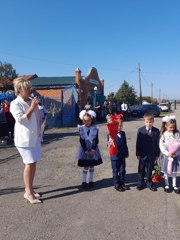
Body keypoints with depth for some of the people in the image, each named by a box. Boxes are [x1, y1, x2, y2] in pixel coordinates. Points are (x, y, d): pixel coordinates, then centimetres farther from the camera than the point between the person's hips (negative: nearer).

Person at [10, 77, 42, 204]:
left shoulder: (31, 101, 11)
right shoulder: (15, 104, -9)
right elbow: (20, 119, -20)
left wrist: (39, 133, 14)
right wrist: (32, 108, -22)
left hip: (35, 137, 7)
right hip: (24, 138, -7)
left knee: (33, 163, 10)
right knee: (29, 164, -6)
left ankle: (29, 189, 23)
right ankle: (28, 193, 5)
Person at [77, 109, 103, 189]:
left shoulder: (95, 128, -5)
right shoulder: (81, 128, -5)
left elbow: (96, 140, -7)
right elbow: (81, 141, -7)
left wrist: (93, 150, -14)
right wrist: (86, 151, -13)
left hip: (93, 150, 1)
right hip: (84, 150, -1)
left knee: (92, 166, 12)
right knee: (85, 167, 4)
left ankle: (91, 181, 24)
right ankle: (84, 181, 17)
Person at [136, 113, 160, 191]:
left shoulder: (156, 131, -4)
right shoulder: (140, 130, -7)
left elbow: (157, 143, 0)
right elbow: (138, 143, -4)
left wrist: (157, 154, 1)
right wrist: (138, 154, -5)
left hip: (152, 154, 1)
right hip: (143, 154, -1)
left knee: (150, 169, 14)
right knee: (141, 169, 11)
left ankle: (149, 183, 31)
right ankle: (140, 183, 26)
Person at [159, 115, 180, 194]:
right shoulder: (163, 134, -9)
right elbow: (161, 146, -10)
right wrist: (168, 153, -18)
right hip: (166, 155, -1)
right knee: (166, 171, 11)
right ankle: (167, 185, 28)